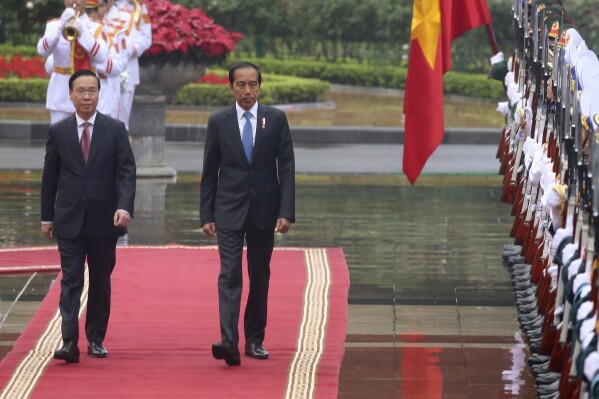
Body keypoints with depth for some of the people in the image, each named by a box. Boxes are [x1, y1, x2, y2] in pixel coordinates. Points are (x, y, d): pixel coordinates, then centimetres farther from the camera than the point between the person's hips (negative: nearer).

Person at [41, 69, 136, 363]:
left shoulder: (115, 130, 1)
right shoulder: (58, 132, 4)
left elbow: (126, 171, -4)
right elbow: (50, 177, 8)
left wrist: (125, 206, -19)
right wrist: (46, 217, 7)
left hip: (104, 219, 0)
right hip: (69, 220, 0)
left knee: (101, 281, 8)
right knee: (71, 280, -7)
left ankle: (96, 339, 19)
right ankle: (69, 342, -13)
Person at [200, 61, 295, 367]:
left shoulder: (276, 119, 2)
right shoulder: (218, 122, 1)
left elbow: (286, 167, 0)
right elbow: (209, 172, 5)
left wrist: (286, 211, -8)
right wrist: (206, 215, 1)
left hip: (264, 210, 1)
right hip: (229, 211, -1)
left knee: (260, 276, 10)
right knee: (230, 275, -12)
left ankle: (254, 339, 20)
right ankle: (229, 341, -21)